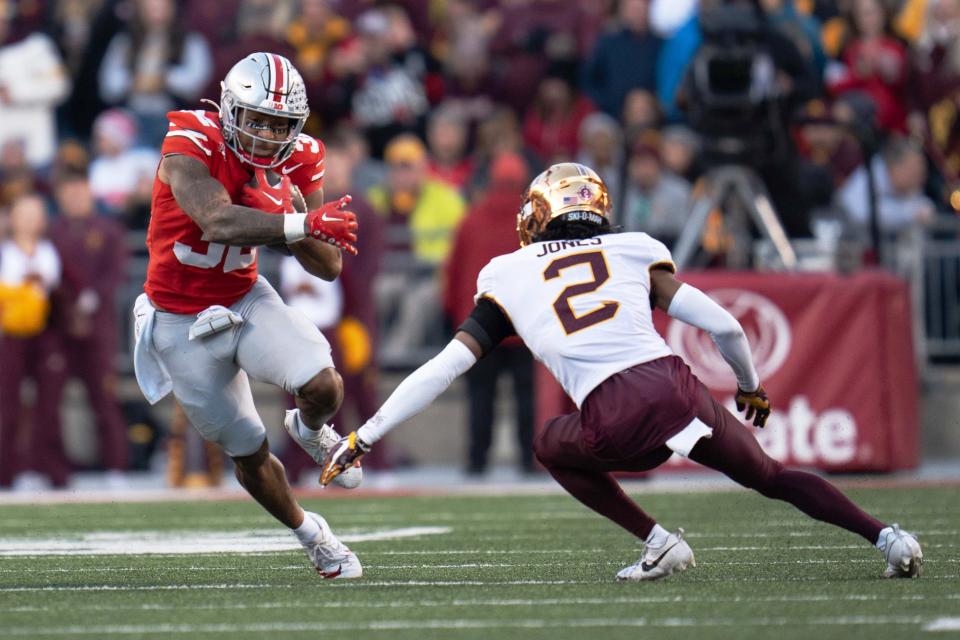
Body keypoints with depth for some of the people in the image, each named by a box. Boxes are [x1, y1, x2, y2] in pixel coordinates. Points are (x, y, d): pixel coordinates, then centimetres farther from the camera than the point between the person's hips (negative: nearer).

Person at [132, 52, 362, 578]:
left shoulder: (293, 162, -6)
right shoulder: (191, 146, -22)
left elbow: (329, 267, -4)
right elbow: (219, 222, -41)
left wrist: (287, 224, -22)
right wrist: (303, 224, -43)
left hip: (247, 301, 3)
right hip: (183, 325, -3)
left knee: (322, 386, -23)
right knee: (248, 454, 6)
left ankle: (310, 430, 15)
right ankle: (307, 532, 34)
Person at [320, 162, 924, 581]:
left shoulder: (508, 278, 18)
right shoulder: (632, 253, 20)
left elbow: (443, 369, 15)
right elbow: (723, 326, 15)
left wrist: (364, 436, 21)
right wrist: (750, 386, 36)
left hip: (618, 422, -2)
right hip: (678, 387, 2)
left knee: (555, 445, 30)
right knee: (770, 475, 25)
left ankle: (658, 541, 14)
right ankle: (886, 536, 8)